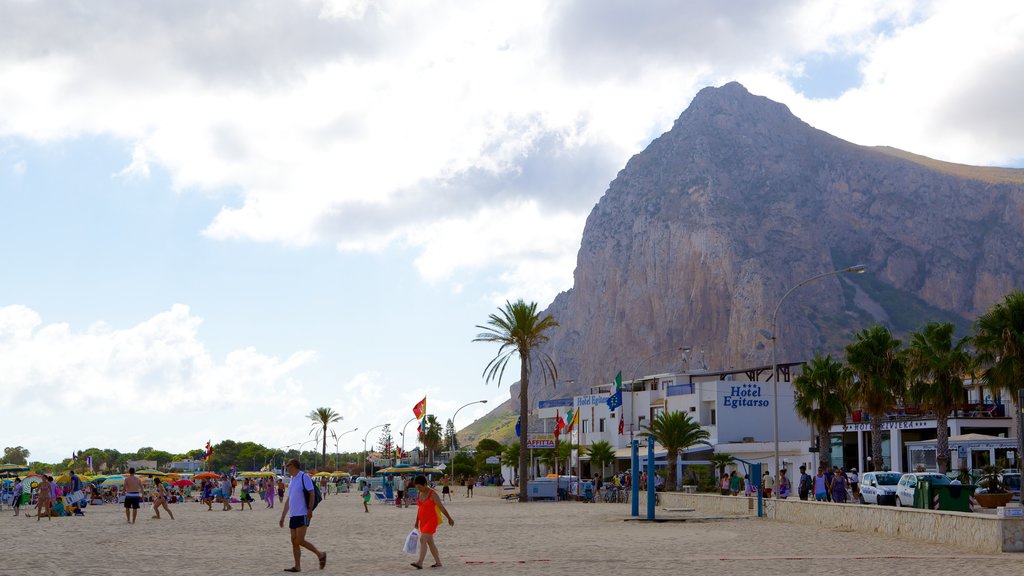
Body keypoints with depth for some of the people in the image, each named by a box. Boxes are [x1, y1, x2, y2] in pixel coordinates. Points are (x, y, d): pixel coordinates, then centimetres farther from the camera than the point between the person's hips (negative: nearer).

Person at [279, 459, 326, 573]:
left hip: (303, 515, -8)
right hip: (293, 515, 8)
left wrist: (310, 509, -21)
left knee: (300, 541, -11)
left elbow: (312, 494, -13)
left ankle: (320, 555, 3)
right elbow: (288, 500, 22)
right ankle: (297, 566, 8)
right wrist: (282, 517, 20)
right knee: (294, 541, 5)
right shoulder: (291, 480, 17)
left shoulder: (304, 477, -8)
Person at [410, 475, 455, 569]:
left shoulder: (432, 494, -15)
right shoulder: (419, 493, 7)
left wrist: (449, 518, -2)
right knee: (430, 542, 13)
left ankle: (420, 563, -25)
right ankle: (438, 562, 22)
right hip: (423, 521, 8)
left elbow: (441, 507, -9)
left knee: (422, 539, -19)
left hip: (431, 520, -8)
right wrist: (417, 522, 19)